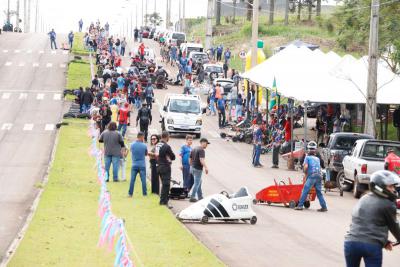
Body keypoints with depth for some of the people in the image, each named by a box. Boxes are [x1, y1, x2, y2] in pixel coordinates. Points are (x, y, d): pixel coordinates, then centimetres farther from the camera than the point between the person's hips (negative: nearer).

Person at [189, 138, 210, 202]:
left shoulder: (193, 149, 13)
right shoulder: (202, 150, -15)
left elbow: (190, 159, 18)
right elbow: (201, 160, -27)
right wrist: (206, 167, -32)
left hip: (193, 168, 9)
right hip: (198, 169, -9)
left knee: (199, 183, 17)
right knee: (196, 184, -2)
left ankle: (200, 197, 21)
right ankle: (192, 197, -2)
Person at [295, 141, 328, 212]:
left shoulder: (307, 157, 8)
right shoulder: (317, 159, 22)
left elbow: (306, 166, -6)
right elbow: (319, 168, 17)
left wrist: (306, 174, 10)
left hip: (312, 176, -5)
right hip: (319, 176, 5)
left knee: (305, 191, -2)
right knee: (319, 192, 10)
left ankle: (300, 205, -4)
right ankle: (324, 207, 6)